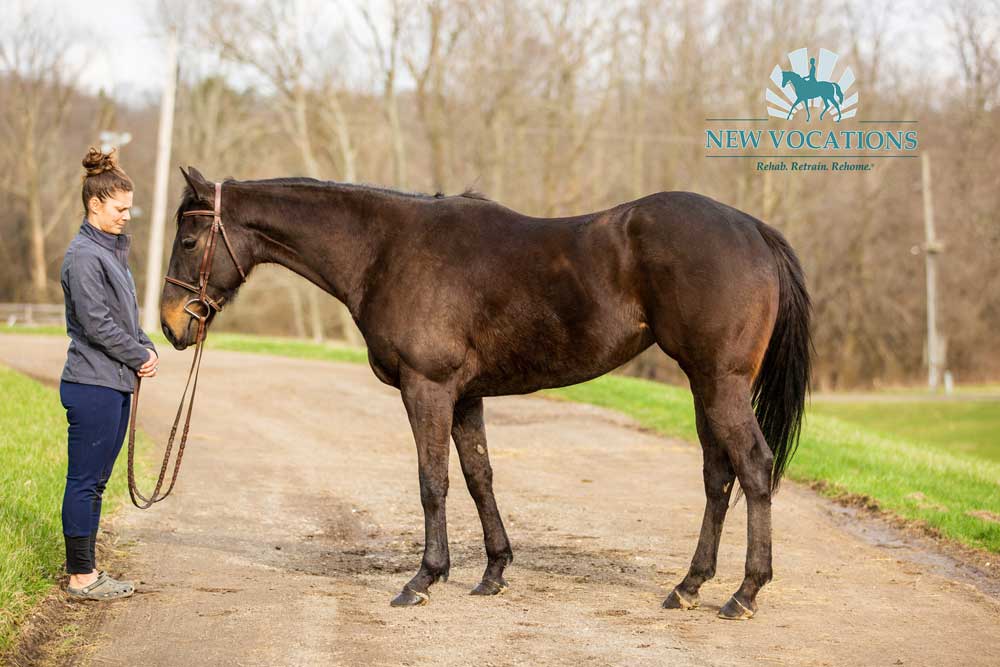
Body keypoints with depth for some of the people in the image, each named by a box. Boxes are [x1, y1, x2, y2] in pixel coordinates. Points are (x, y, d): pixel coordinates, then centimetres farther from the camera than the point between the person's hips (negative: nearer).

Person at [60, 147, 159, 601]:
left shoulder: (111, 251, 17)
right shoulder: (83, 255, -13)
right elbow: (96, 323, -20)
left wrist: (147, 348, 2)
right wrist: (140, 357, -10)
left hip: (116, 384, 10)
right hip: (92, 385, -10)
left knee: (95, 481, 13)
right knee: (85, 481, -3)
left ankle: (86, 570, 19)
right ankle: (81, 576, 3)